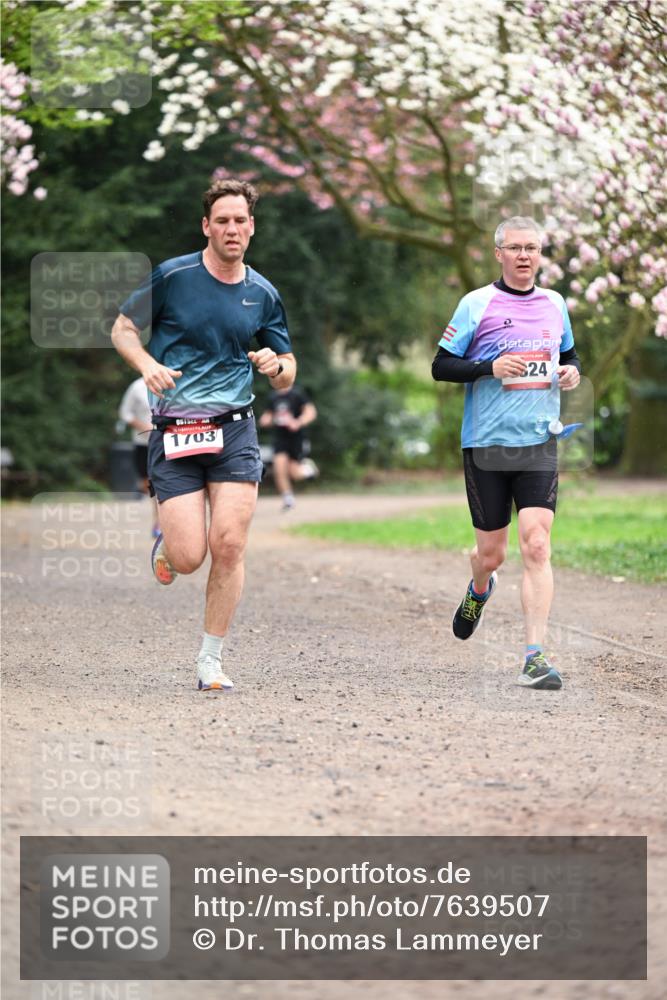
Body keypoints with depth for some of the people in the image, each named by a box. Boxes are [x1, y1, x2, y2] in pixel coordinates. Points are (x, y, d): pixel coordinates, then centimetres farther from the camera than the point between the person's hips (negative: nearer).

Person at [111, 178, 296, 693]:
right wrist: (147, 364, -11)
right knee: (188, 558, -10)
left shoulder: (263, 294, 8)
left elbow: (286, 378, 16)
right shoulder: (172, 276, -1)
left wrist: (276, 365, -8)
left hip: (235, 429, 2)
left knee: (229, 546, -11)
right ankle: (166, 540, 29)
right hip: (174, 434, -2)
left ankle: (211, 660, 4)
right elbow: (123, 328, 10)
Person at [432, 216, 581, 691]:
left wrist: (572, 371, 4)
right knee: (491, 553, 8)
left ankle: (536, 657, -14)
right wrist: (490, 368, -17)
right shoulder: (477, 304, -2)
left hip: (540, 443, 2)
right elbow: (441, 366, -2)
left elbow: (568, 353, 27)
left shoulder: (554, 304, 10)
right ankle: (480, 589, 46)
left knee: (537, 548, -12)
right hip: (486, 443, -2)